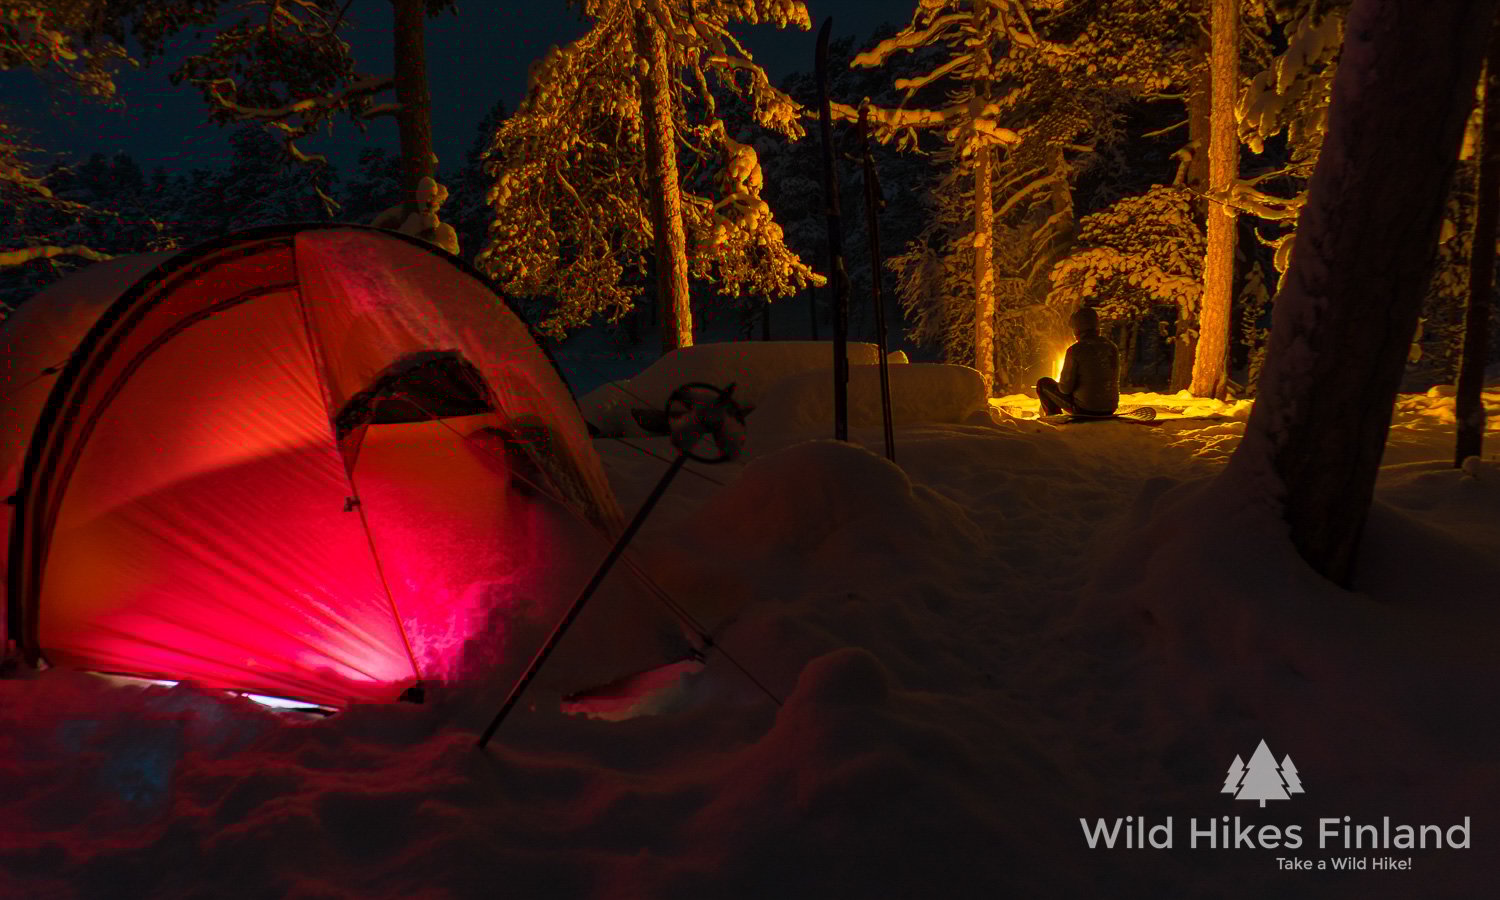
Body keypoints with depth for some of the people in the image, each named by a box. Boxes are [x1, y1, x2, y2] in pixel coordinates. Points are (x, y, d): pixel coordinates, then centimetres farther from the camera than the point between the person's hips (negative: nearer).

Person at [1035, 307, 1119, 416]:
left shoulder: (1075, 351, -17)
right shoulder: (1111, 347, 0)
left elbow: (1065, 388, -14)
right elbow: (1114, 379, 12)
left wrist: (1060, 384, 10)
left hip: (1084, 408, -5)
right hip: (1109, 410, 6)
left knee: (1043, 383, 14)